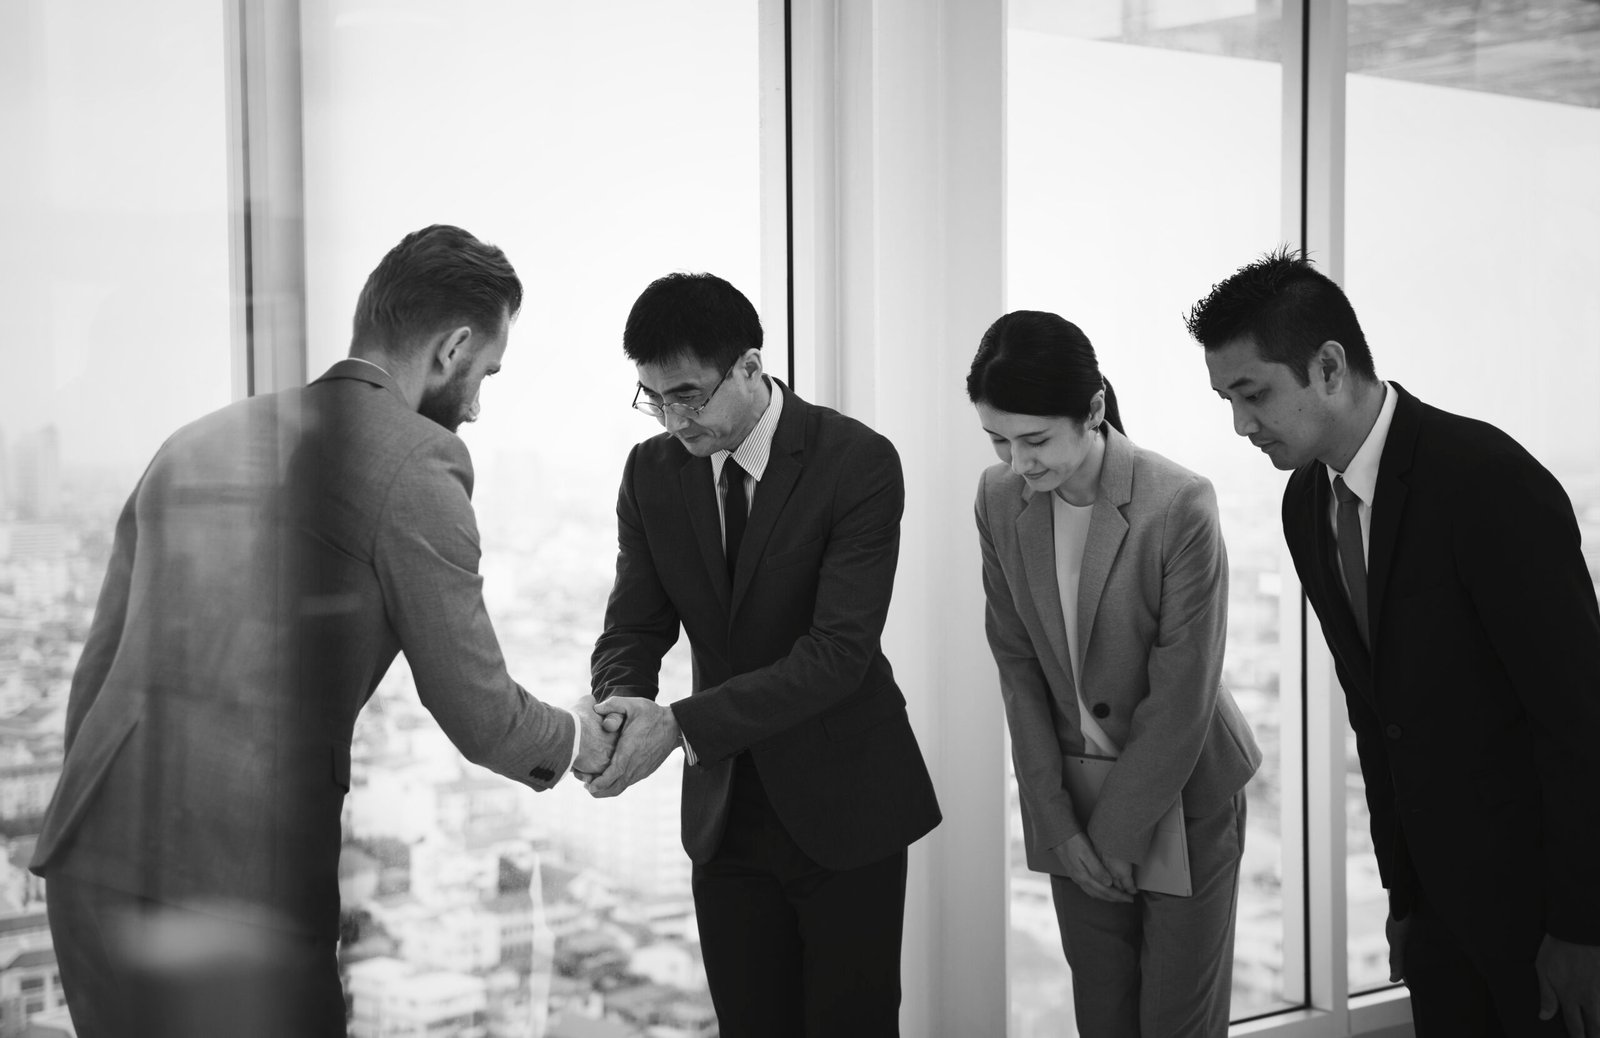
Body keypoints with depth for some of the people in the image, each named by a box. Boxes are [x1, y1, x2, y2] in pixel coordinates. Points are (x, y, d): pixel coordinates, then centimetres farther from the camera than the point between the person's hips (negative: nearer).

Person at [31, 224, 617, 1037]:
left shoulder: (194, 443, 17)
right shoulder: (416, 460, -4)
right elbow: (479, 716, -1)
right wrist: (579, 740, 19)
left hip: (88, 868, 7)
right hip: (243, 878, -7)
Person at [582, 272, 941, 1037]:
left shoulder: (858, 463, -16)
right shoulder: (652, 474, 0)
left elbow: (839, 651, -23)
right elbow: (634, 628, 2)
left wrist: (684, 725, -31)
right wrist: (618, 709, -22)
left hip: (842, 804, -4)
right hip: (724, 810, 4)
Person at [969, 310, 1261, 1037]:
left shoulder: (1180, 506, -22)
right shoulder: (999, 498, -7)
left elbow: (1182, 696, -18)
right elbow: (1016, 663, -2)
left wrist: (1116, 832, -12)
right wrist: (1058, 820, -6)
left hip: (1182, 797, -4)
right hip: (1073, 798, 4)